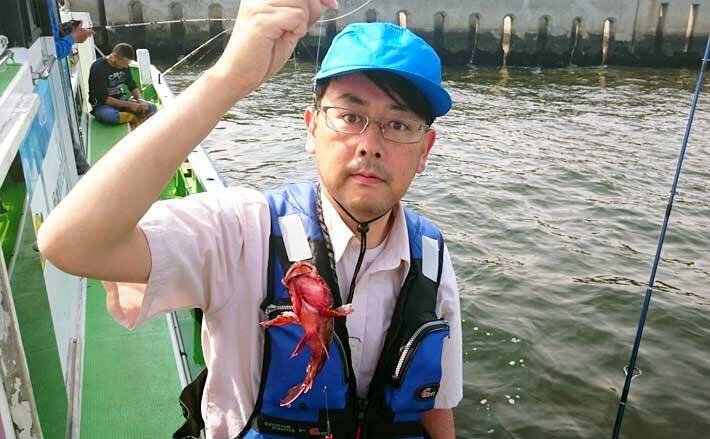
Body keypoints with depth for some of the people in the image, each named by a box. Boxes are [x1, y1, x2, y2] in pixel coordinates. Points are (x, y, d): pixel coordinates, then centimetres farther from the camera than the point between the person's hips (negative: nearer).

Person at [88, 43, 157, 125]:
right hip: (102, 104, -6)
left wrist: (140, 100, -10)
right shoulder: (98, 67, -19)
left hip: (121, 100, 6)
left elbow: (132, 86, 12)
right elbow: (103, 98, -22)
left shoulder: (124, 66, 1)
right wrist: (129, 105, -25)